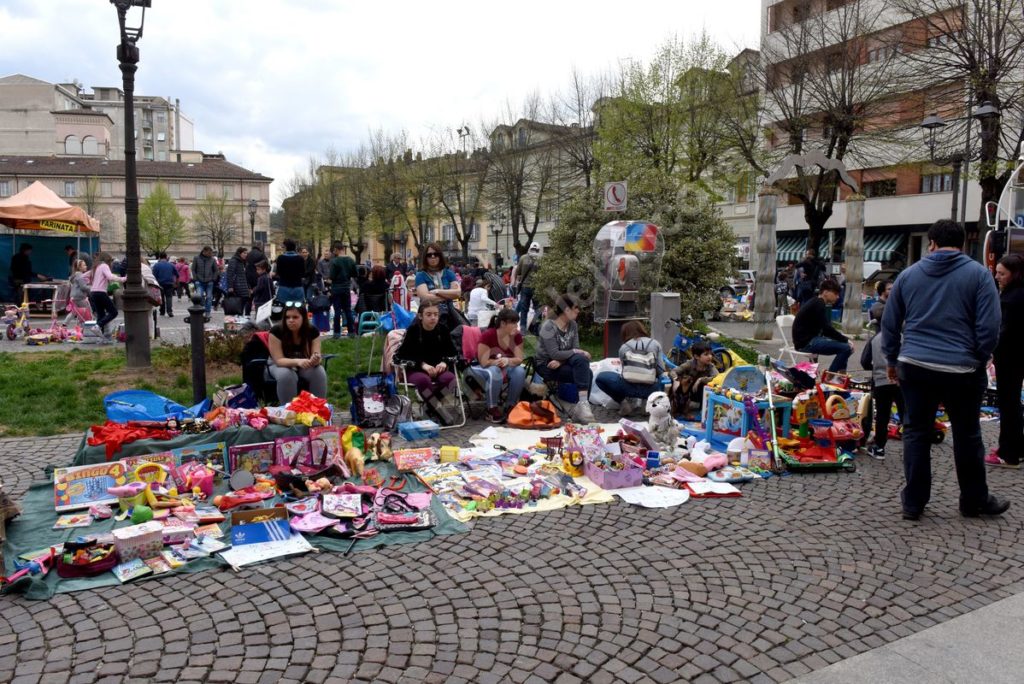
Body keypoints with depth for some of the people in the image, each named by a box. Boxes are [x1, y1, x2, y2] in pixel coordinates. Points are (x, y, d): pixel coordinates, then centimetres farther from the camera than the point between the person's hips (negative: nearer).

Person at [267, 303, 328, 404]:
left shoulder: (313, 331, -18)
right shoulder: (276, 331, -25)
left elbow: (316, 356, -19)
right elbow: (279, 360, -27)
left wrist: (315, 360, -45)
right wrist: (297, 361, -46)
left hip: (304, 364, 2)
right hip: (280, 365, -2)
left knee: (320, 373, -28)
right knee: (286, 375, -36)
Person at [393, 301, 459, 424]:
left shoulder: (443, 329, 2)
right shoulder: (413, 330, -7)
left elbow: (453, 353, 9)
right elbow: (399, 356, -11)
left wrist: (444, 362, -14)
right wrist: (422, 364, -21)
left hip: (438, 369, 3)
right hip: (416, 369, -3)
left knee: (450, 378, -32)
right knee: (423, 380, -39)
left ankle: (433, 407, -14)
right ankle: (441, 411, -28)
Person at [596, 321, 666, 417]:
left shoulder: (623, 347, 10)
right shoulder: (655, 344, 10)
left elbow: (627, 370, 11)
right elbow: (661, 371, 6)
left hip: (628, 387, -2)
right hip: (650, 389, 2)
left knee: (600, 377, 23)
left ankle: (623, 402, 7)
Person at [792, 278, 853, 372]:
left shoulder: (816, 303, 16)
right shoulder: (819, 304, -14)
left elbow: (824, 330, 21)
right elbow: (827, 329, -20)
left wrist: (844, 338, 10)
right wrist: (846, 340, -11)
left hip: (811, 338, 11)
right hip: (806, 342, -11)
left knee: (843, 343, 18)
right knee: (845, 348, -19)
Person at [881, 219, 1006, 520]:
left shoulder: (909, 274, 6)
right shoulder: (979, 273, -1)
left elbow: (889, 323, 10)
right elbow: (989, 327, -7)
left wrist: (892, 359, 20)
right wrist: (979, 362, 7)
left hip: (914, 366, 2)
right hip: (960, 369, -2)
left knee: (916, 432, 9)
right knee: (967, 436, 13)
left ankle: (913, 502, 13)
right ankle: (974, 500, 27)